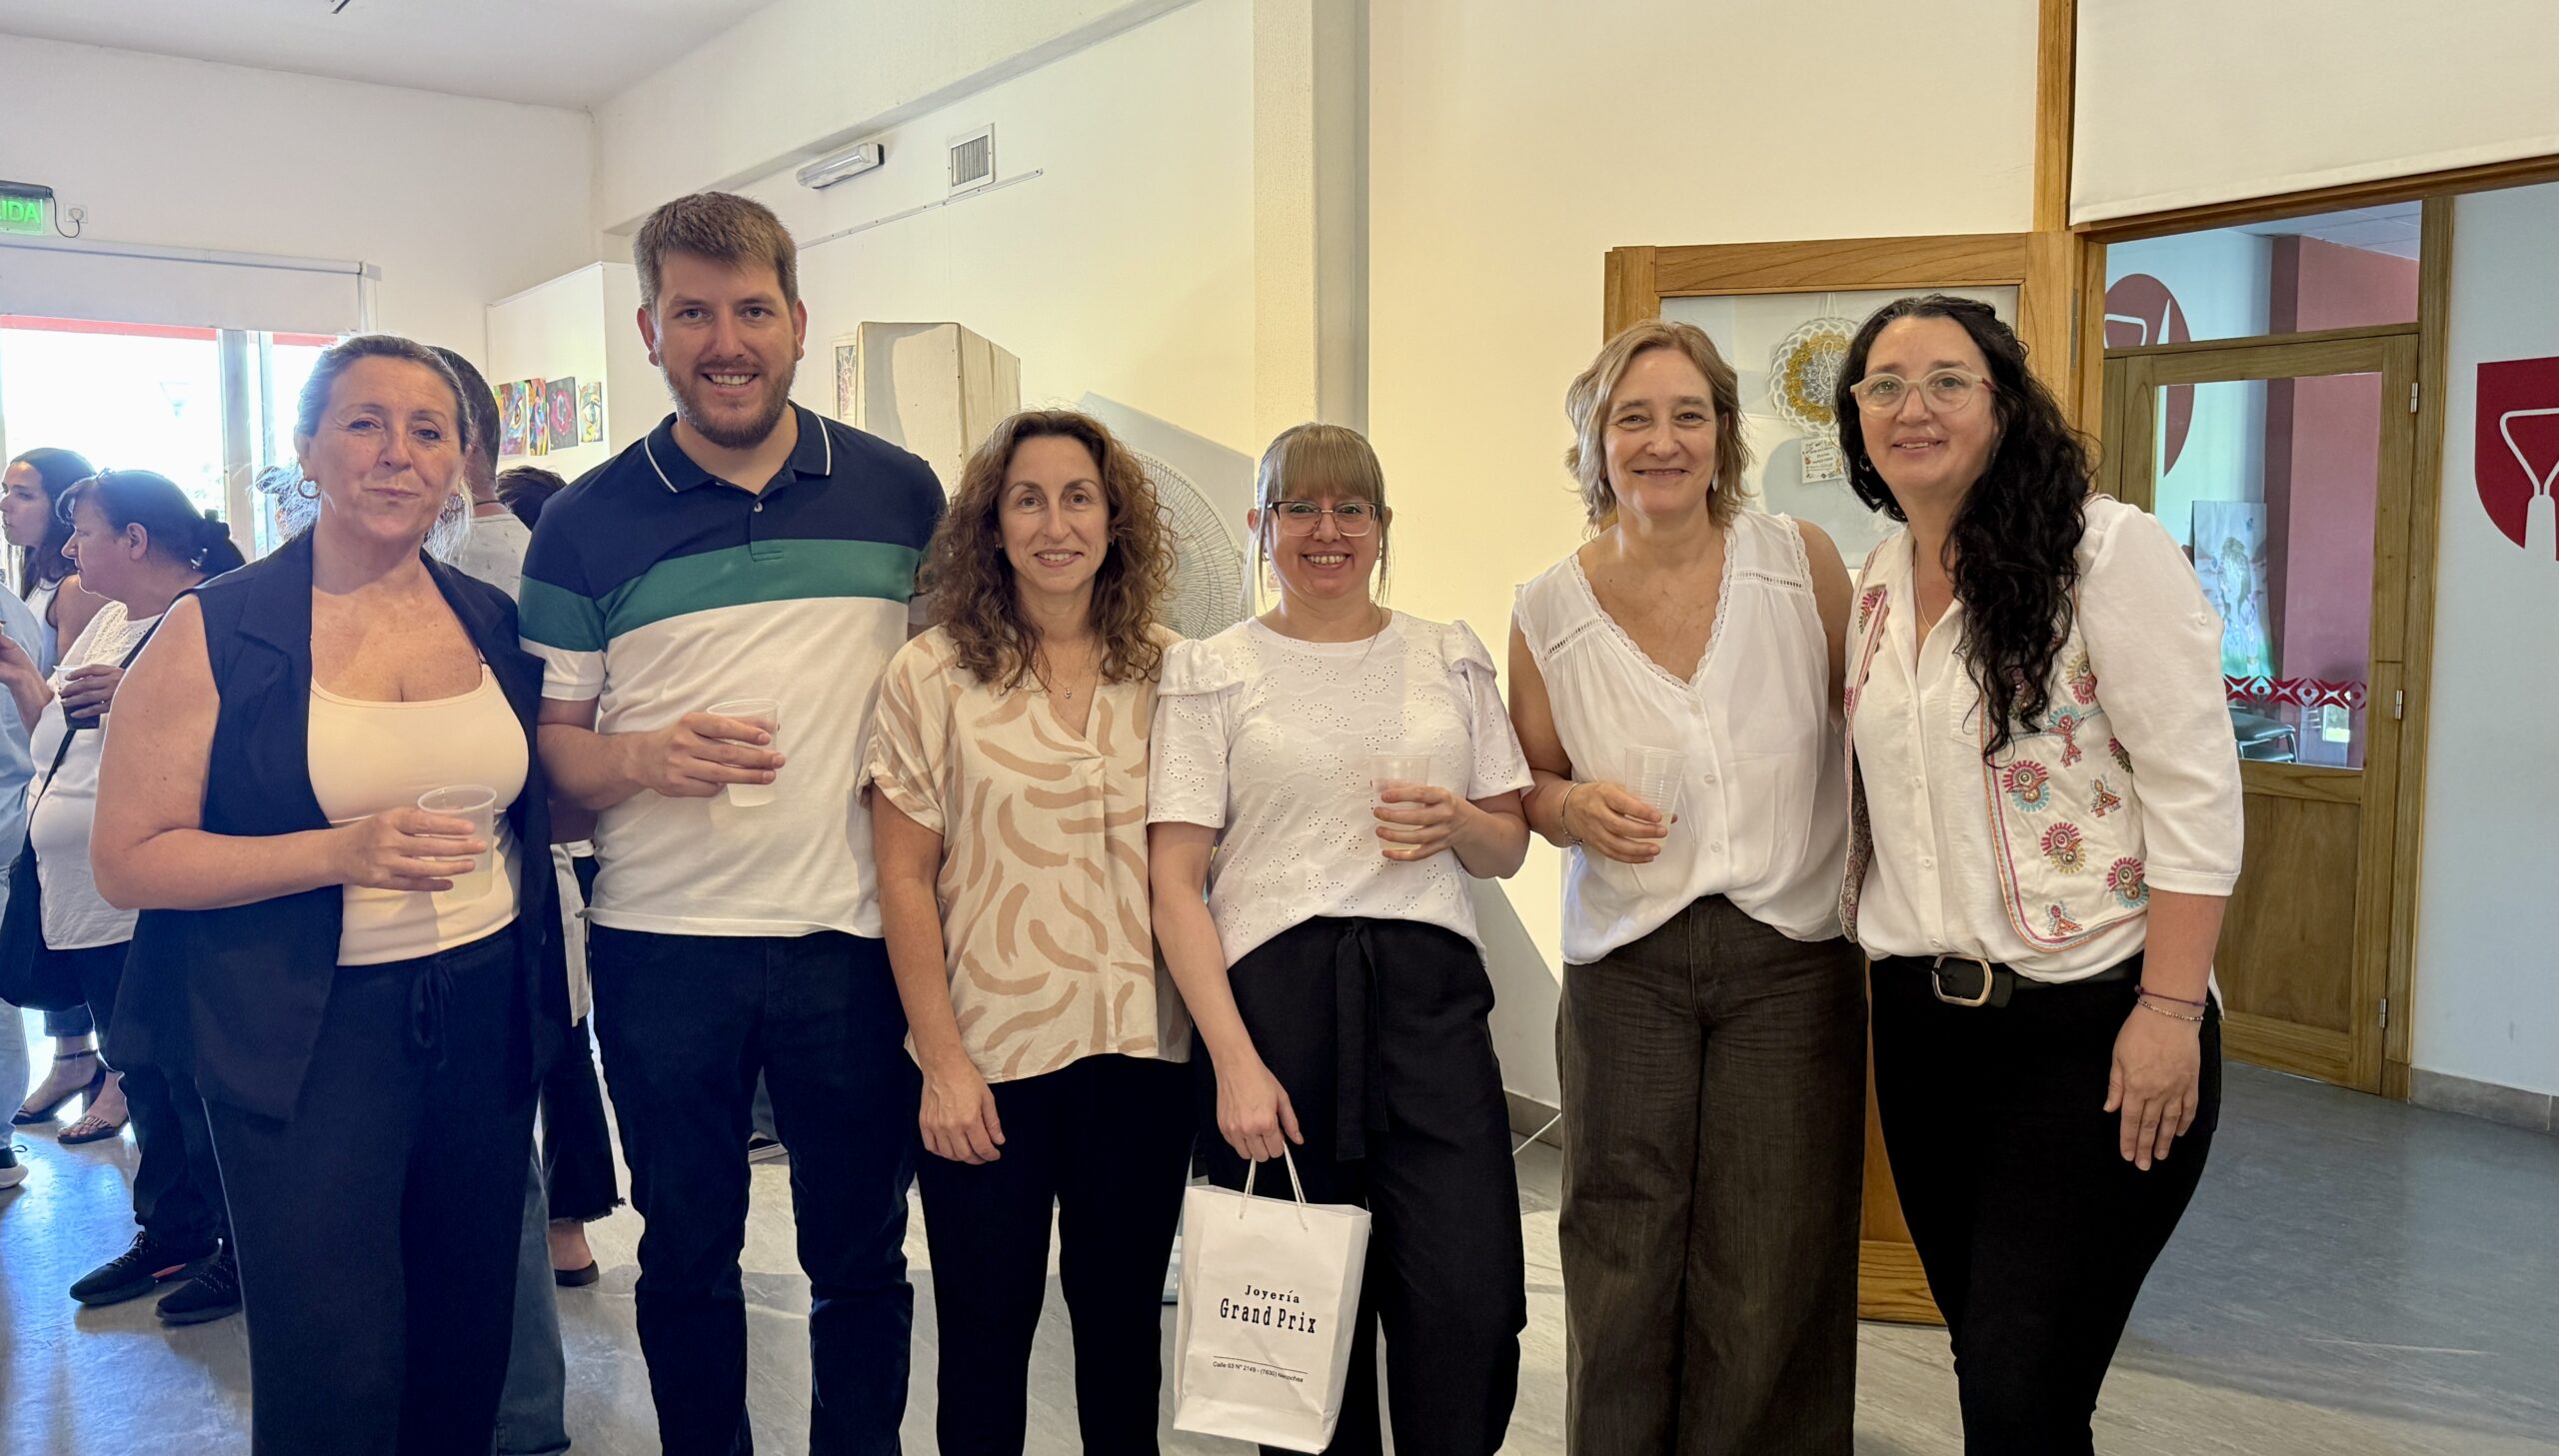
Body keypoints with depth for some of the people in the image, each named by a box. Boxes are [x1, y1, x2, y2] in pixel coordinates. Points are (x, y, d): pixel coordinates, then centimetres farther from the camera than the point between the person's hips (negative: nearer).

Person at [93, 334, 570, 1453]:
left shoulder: (495, 624, 6)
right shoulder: (213, 633, -6)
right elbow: (129, 860, -9)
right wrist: (344, 852, -21)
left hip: (485, 1014, 4)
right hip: (305, 1034, -4)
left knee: (466, 1355, 15)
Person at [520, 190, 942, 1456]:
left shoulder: (900, 493, 2)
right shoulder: (585, 527, 0)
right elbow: (548, 742, 4)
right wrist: (648, 759, -18)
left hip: (857, 932, 0)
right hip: (661, 940, 0)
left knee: (862, 1256, 12)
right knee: (685, 1257, 16)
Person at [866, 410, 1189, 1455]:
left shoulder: (1167, 673, 3)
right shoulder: (932, 676, -4)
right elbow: (904, 880, -4)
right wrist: (943, 1061, -8)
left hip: (1142, 1051, 2)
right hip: (990, 1057, -2)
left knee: (1123, 1317, 15)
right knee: (986, 1331, 11)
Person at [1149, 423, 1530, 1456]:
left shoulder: (1452, 659, 14)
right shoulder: (1210, 672, 5)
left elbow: (1509, 850, 18)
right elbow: (1175, 881, -1)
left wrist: (1459, 825, -6)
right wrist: (1234, 1061, -11)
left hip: (1430, 992, 2)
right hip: (1274, 996, -2)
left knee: (1471, 1311, -6)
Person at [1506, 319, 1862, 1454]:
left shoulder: (1803, 562, -2)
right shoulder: (1548, 614, -1)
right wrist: (1575, 807, -10)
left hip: (1792, 956, 0)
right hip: (1624, 966, 1)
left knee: (1768, 1296, 4)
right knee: (1624, 1284, 6)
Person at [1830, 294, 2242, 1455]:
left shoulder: (2105, 551, -9)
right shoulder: (1872, 588, 9)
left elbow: (2195, 791, -12)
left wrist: (2172, 1010, -16)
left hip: (2087, 1024, -6)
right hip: (1924, 1023, 6)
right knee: (1984, 1356, 16)